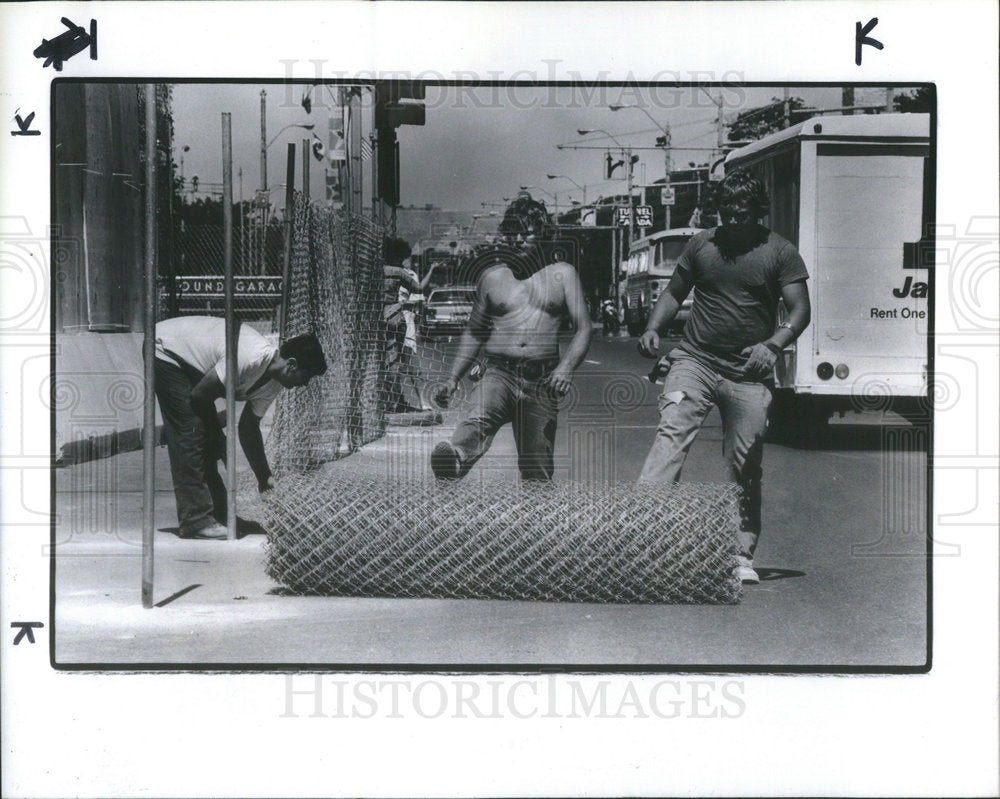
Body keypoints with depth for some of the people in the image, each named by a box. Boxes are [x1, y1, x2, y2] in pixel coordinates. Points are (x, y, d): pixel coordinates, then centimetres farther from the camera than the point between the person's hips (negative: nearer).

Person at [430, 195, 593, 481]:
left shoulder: (562, 274, 11)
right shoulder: (492, 276, 13)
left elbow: (584, 328, 6)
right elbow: (473, 332, 22)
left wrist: (566, 367, -12)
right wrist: (453, 378, 12)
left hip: (542, 382, 1)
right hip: (498, 374, -1)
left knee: (537, 472, 2)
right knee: (477, 420, -34)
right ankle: (454, 459, -61)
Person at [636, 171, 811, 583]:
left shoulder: (780, 253, 2)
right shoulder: (701, 244, 9)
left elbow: (800, 310, -3)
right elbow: (674, 293, 17)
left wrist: (773, 345, -21)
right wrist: (653, 329, -1)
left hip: (747, 373, -1)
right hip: (694, 360, 1)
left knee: (745, 465, 3)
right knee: (672, 430, -23)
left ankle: (742, 557, 14)